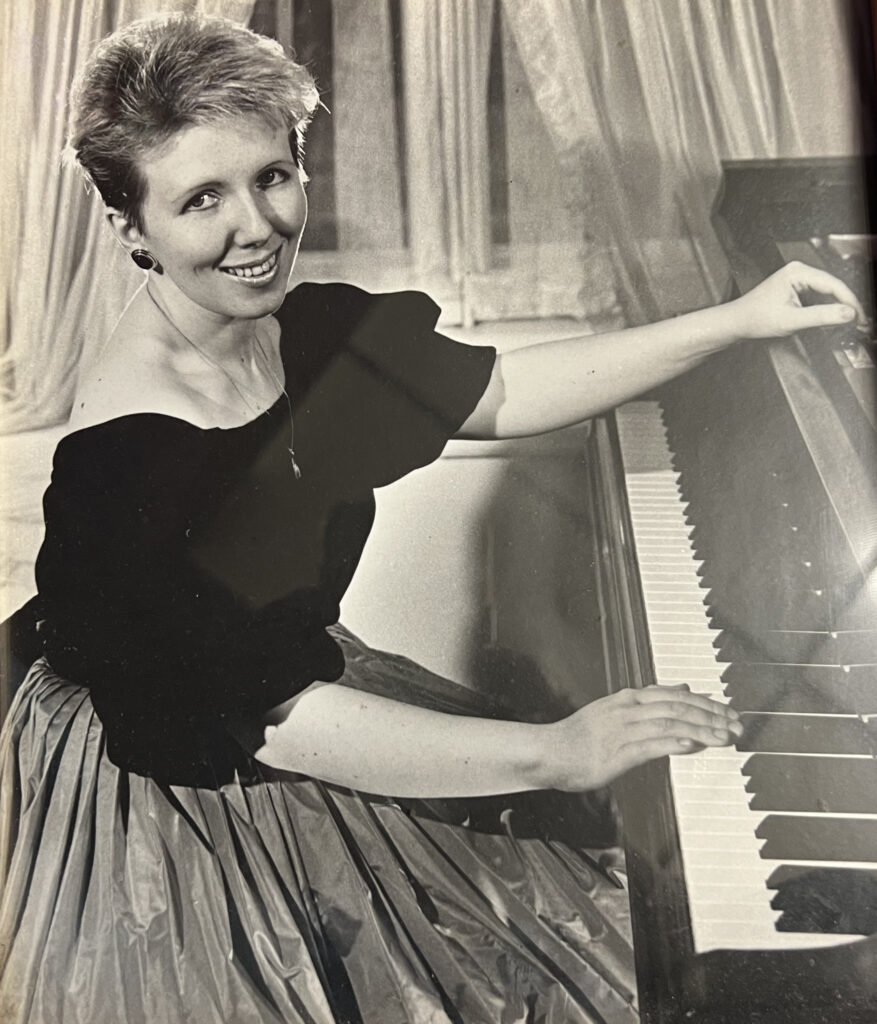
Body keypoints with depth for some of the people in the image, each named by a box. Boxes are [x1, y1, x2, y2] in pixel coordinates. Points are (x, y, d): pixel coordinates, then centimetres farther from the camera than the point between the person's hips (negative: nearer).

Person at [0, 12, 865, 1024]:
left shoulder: (307, 329, -7)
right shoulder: (121, 459, -29)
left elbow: (500, 393, 2)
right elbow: (275, 719, -31)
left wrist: (739, 319, 0)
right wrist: (554, 753, -30)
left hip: (304, 688, 7)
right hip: (172, 811, -6)